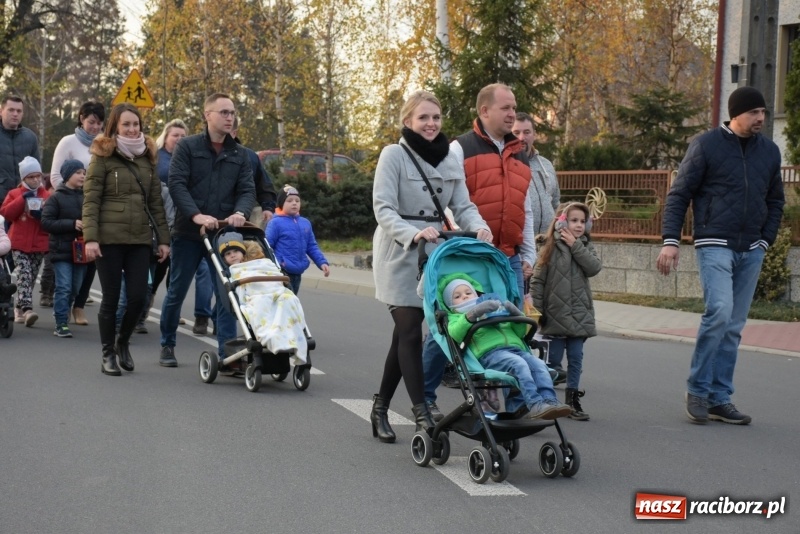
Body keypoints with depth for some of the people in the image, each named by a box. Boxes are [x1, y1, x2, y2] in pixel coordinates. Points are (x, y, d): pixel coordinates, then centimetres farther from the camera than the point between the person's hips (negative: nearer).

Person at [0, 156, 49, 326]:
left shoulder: (47, 196, 6)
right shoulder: (15, 194, 5)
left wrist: (42, 215, -16)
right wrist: (22, 199, -13)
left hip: (39, 245, 2)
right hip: (19, 244, -2)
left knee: (31, 278, 8)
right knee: (24, 275, -16)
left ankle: (19, 309, 21)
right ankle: (27, 309, -26)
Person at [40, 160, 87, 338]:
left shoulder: (86, 197, 7)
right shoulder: (56, 198, -3)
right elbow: (46, 223, -9)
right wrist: (72, 224, -15)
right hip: (62, 251, -4)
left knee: (76, 289, 9)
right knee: (64, 288, -8)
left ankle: (62, 318, 23)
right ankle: (61, 325, -4)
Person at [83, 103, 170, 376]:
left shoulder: (147, 157, 13)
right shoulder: (103, 157, -1)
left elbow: (156, 201, 14)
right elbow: (90, 200, -6)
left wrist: (163, 238, 9)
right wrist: (90, 238, -16)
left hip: (140, 238, 4)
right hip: (109, 238, -4)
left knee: (138, 296, -2)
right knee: (111, 297, 1)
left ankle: (123, 342, 23)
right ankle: (108, 353, 15)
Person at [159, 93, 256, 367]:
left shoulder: (239, 155, 10)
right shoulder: (187, 146, -1)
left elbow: (247, 190, 4)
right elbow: (176, 184, -10)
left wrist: (240, 212, -18)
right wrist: (196, 215, -24)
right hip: (188, 233, -2)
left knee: (226, 293, -4)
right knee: (176, 292, 8)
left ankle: (227, 354, -2)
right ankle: (167, 345, 26)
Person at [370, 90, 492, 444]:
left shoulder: (450, 159, 10)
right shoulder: (394, 155, -7)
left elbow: (463, 206, 6)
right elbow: (383, 208, -14)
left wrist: (479, 227, -16)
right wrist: (414, 234, -30)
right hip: (399, 254, -5)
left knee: (404, 334, 9)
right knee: (410, 331, -10)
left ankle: (380, 408, 20)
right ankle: (422, 414, -11)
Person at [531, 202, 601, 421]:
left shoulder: (585, 247, 9)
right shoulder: (551, 248, -3)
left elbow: (594, 268, -10)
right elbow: (537, 280, -3)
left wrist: (576, 246, -13)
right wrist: (536, 309, -9)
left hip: (580, 315, 3)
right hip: (555, 315, -3)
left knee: (576, 358, 7)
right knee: (553, 359, 4)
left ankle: (573, 400, 15)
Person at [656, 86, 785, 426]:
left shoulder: (770, 151, 10)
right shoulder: (706, 145, -3)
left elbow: (776, 201, 20)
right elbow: (679, 195, -3)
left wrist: (766, 239, 7)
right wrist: (671, 240, -11)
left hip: (751, 251, 5)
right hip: (714, 245, -5)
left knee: (734, 327, 5)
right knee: (720, 312, -20)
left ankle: (720, 398, 11)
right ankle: (697, 389, -6)